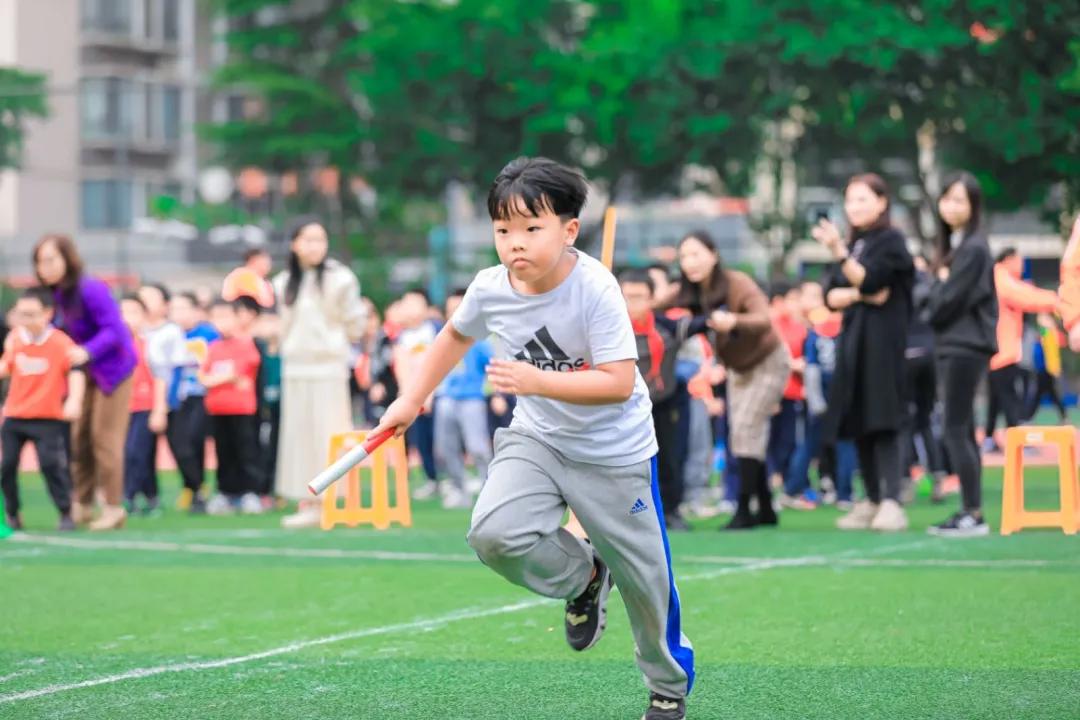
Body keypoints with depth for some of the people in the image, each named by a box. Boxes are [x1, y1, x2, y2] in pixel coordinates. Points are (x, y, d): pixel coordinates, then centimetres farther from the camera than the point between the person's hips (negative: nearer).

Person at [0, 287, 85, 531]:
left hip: (47, 418, -5)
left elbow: (75, 371, -23)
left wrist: (74, 400, -37)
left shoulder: (61, 343, -16)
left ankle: (66, 513, 0)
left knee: (51, 464, -13)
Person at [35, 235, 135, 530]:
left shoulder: (91, 290, -25)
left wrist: (87, 351, -42)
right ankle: (81, 505, 17)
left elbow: (114, 330, -30)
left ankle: (113, 507, 3)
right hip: (84, 372, 7)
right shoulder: (55, 294, -2)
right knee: (79, 436, 8)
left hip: (112, 367, -7)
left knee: (105, 437, -5)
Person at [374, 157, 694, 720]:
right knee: (493, 533, -23)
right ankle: (583, 574, 10)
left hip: (614, 452, -3)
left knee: (643, 577, 6)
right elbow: (456, 336, 12)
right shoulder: (489, 289, -12)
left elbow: (619, 382, -29)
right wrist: (410, 400, 11)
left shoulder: (595, 290, -26)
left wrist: (538, 382, -37)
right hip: (537, 437, 4)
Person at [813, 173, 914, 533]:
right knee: (859, 425, 6)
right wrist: (860, 294, -9)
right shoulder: (853, 244, 18)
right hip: (852, 340, 7)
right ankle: (872, 501, 12)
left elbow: (869, 280, -16)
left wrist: (839, 252, -27)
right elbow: (830, 296, 10)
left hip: (883, 341, -7)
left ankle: (891, 503, -19)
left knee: (882, 422, -14)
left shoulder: (890, 241, -2)